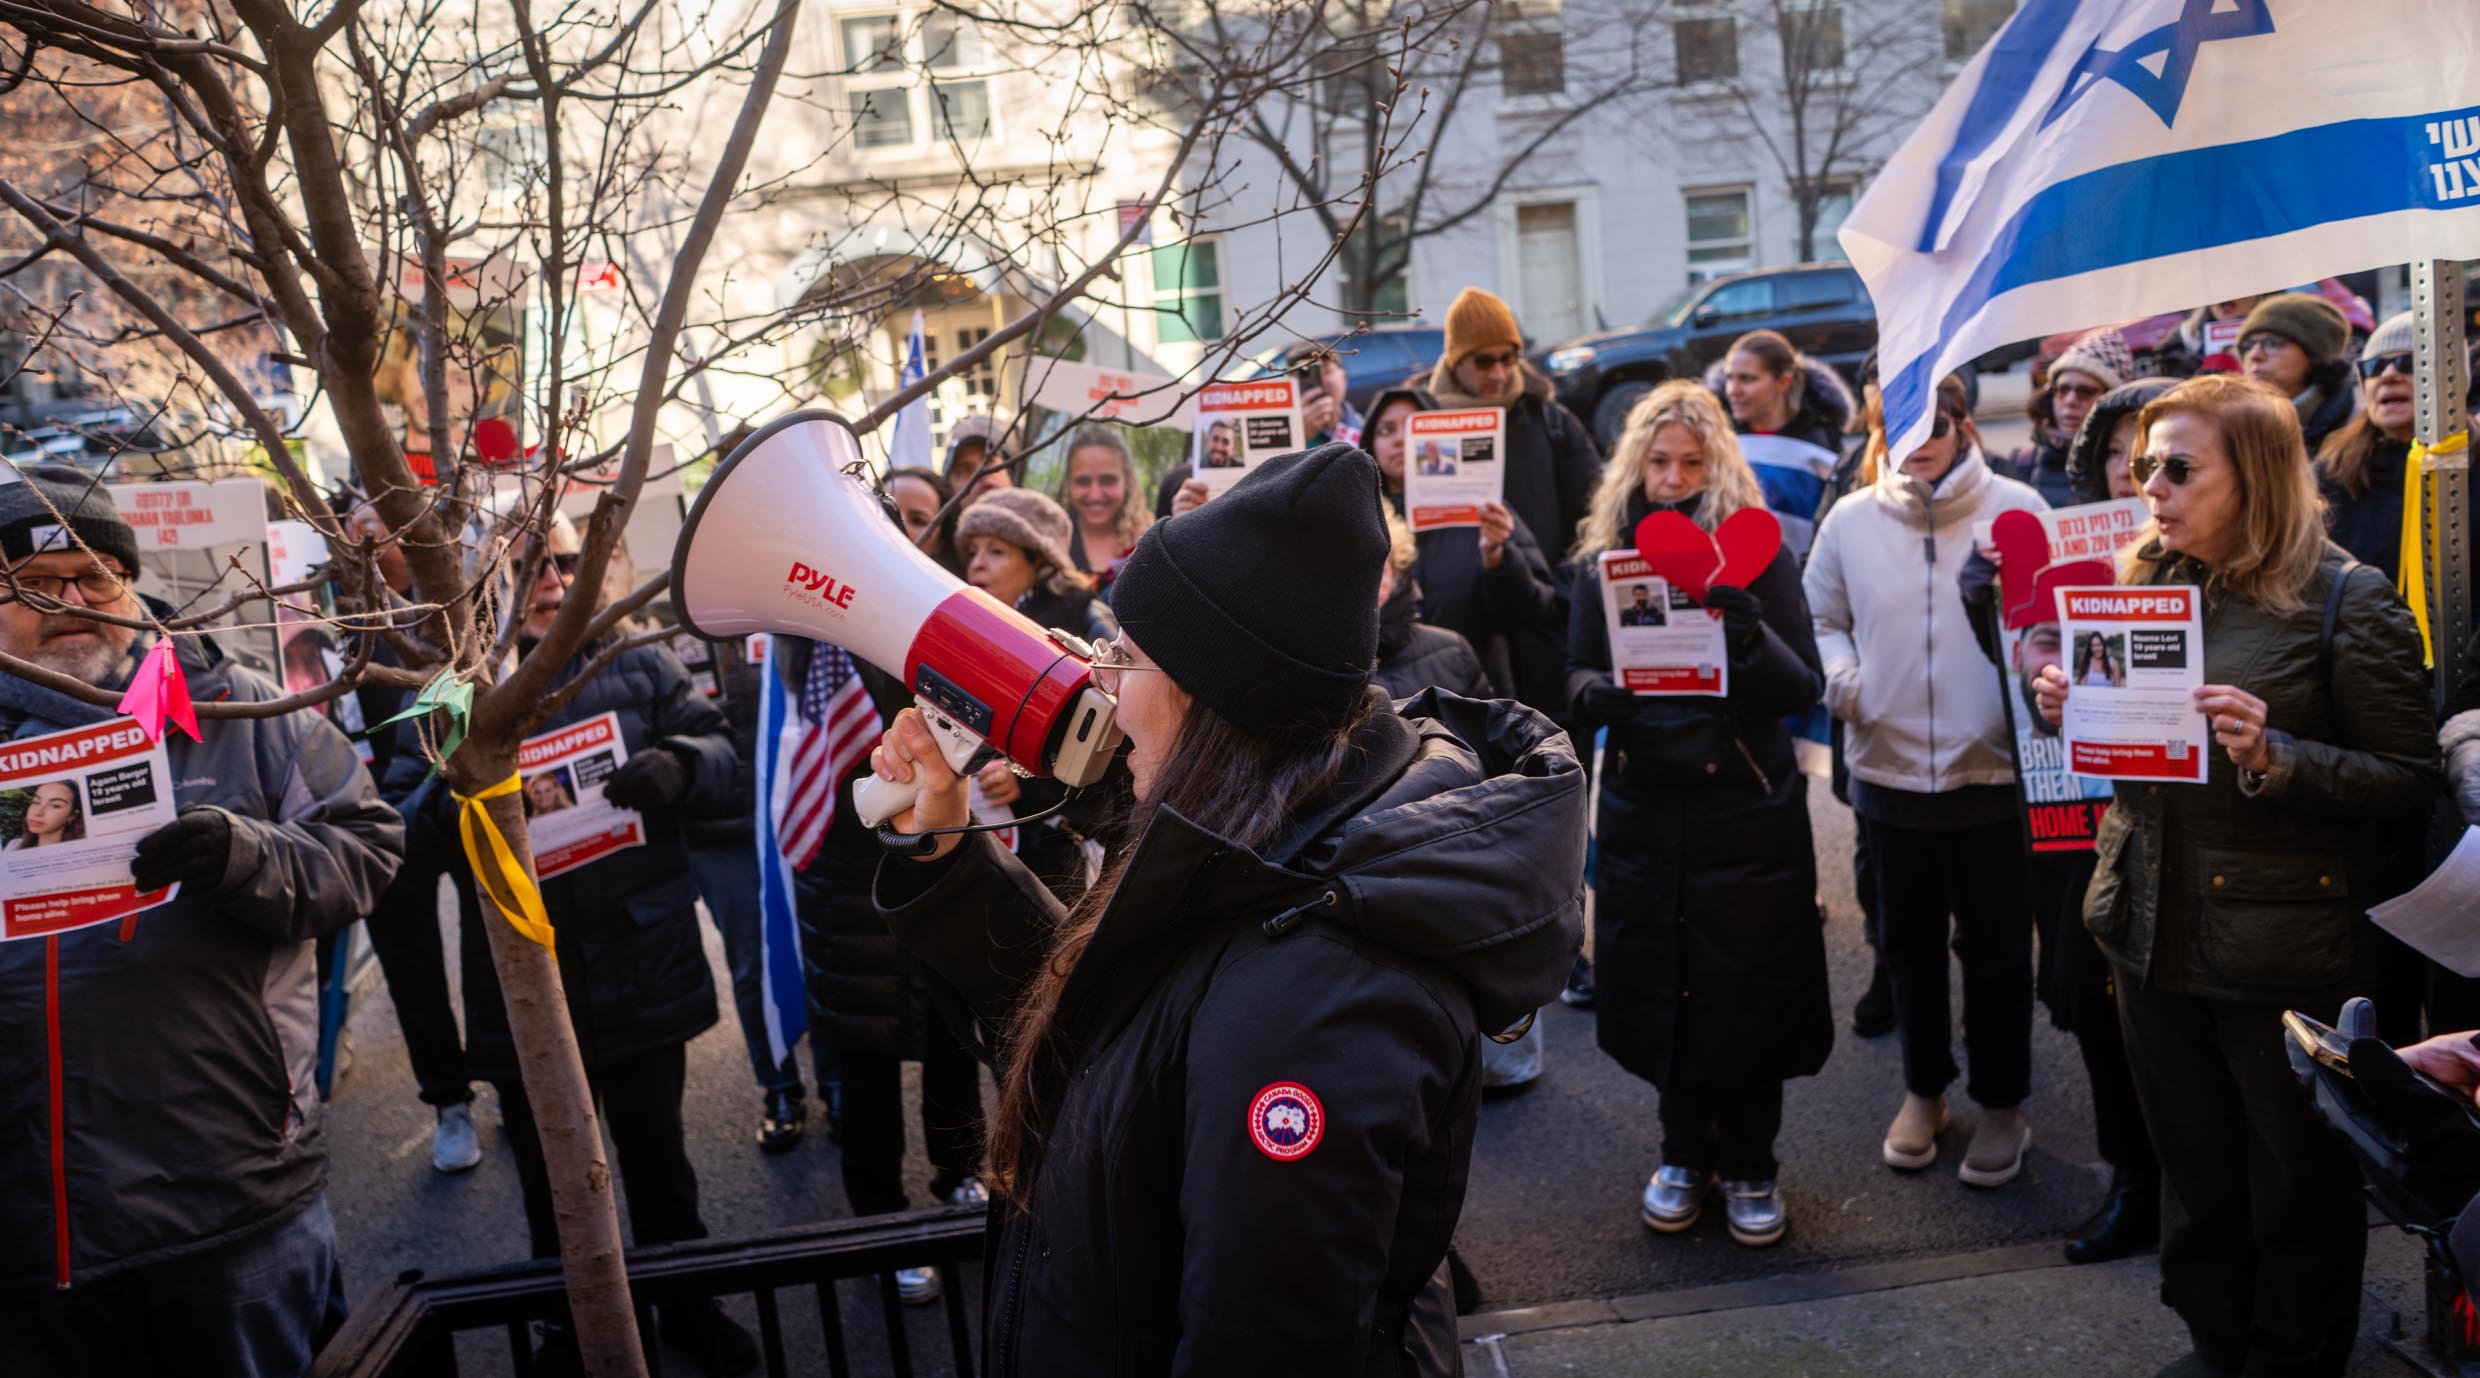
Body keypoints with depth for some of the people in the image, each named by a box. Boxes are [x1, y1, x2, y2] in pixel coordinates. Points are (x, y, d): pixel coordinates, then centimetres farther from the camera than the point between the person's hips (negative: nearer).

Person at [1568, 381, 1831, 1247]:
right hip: (1642, 808, 2)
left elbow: (1805, 690, -8)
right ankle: (1684, 1153, 29)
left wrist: (1750, 633, -27)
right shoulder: (1603, 556, 4)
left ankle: (1748, 1167, 24)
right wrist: (1598, 693, -18)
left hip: (1745, 810, -2)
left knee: (1747, 992, 4)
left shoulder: (1757, 552, -4)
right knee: (1658, 988, 8)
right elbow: (1578, 673, 6)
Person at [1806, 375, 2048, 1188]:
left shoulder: (2018, 509, -4)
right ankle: (1924, 1091, 36)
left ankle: (2002, 1106, 29)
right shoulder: (1850, 520, 2)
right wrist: (1839, 673, -8)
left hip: (1992, 767, -2)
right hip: (1890, 767, 2)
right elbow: (1820, 618, 11)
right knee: (1909, 944, 17)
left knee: (1997, 947, 10)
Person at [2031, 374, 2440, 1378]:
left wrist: (2275, 757, -26)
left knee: (2298, 1190, 11)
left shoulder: (2347, 603, -11)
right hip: (2154, 939, 6)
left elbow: (2409, 782, -12)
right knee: (2194, 1174, 19)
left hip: (2280, 955, -5)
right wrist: (2072, 713, -4)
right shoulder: (2144, 586, 7)